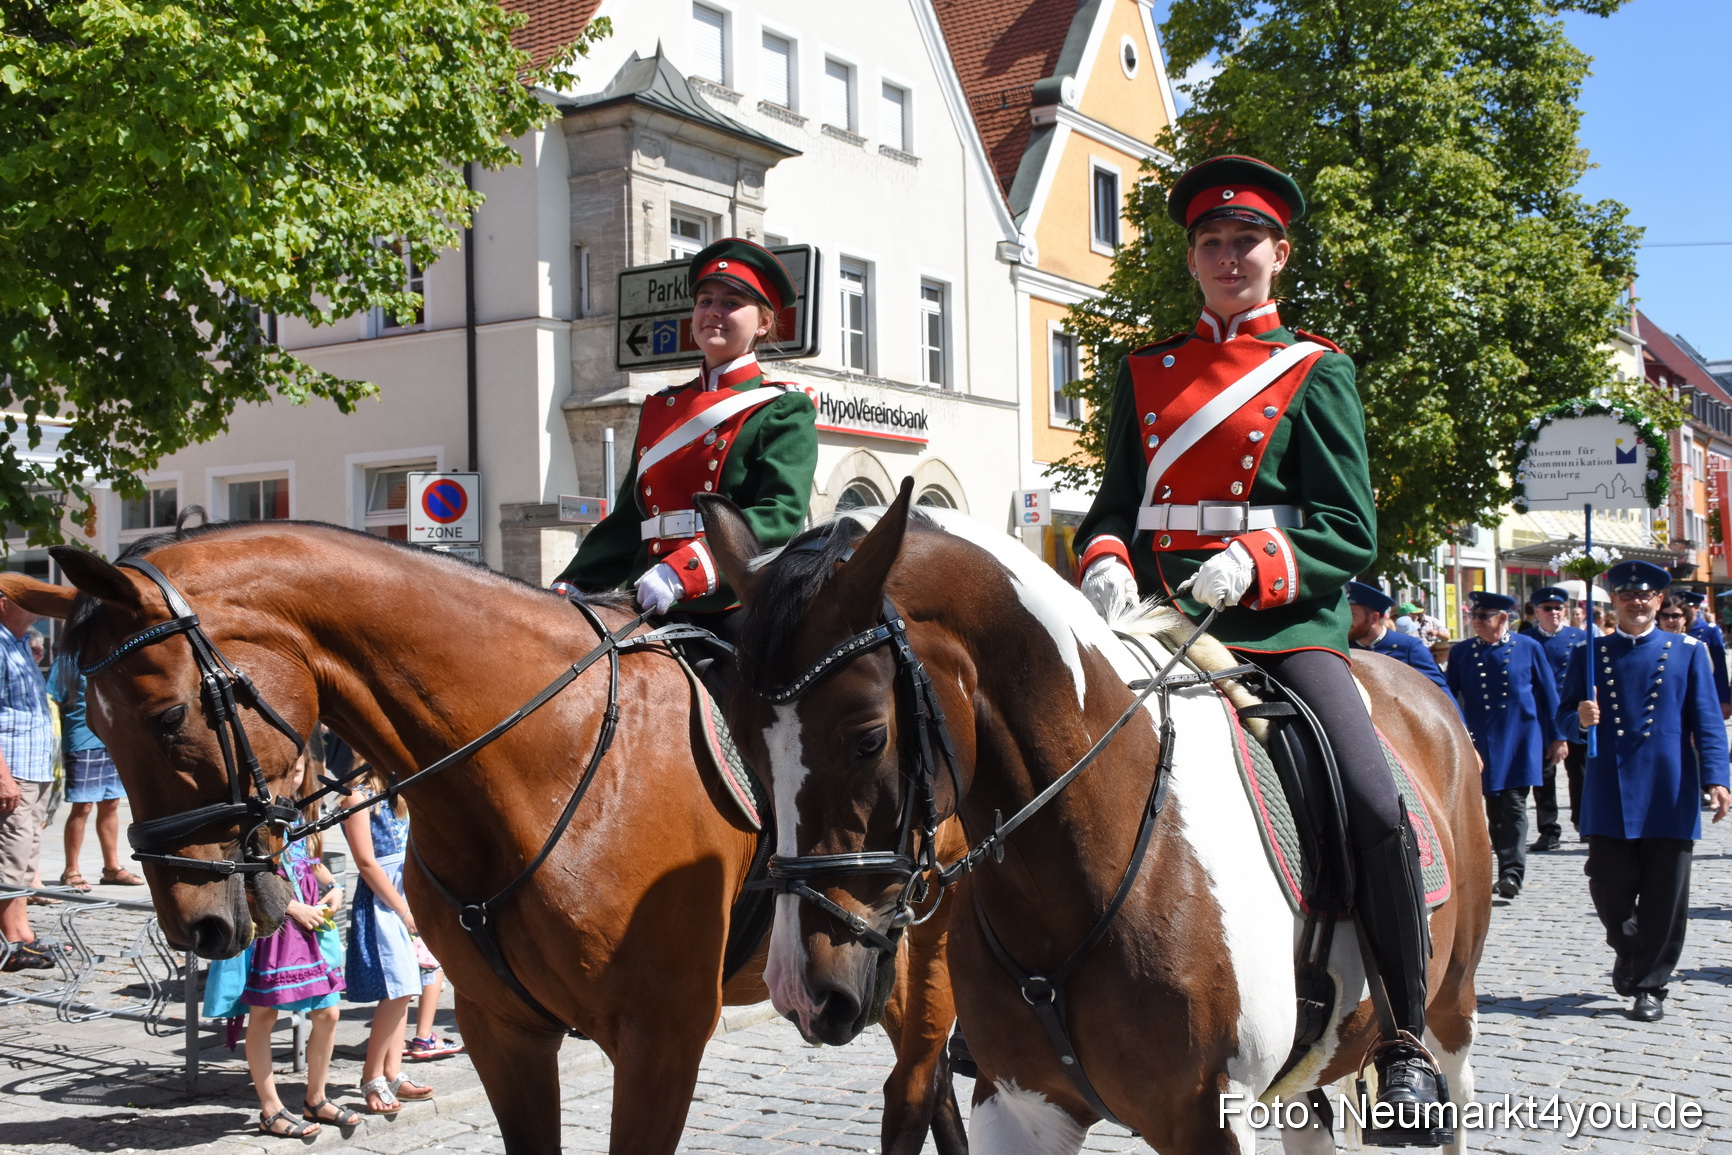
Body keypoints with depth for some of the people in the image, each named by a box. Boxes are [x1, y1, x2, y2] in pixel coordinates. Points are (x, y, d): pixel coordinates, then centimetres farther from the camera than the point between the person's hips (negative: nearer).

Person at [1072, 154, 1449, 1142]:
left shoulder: (1318, 372, 6)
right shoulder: (1147, 372, 17)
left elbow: (1351, 535, 0)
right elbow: (1116, 502, 16)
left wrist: (1254, 562, -19)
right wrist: (1106, 561, -7)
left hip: (1285, 615, -3)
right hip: (1155, 612, 4)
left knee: (1378, 808, -23)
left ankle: (1406, 1041, -3)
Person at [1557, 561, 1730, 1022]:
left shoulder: (1689, 651, 6)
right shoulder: (1589, 655, 9)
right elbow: (1565, 718, 9)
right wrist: (1581, 720, -15)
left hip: (1669, 793, -1)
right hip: (1609, 794, 1)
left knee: (1664, 897, 2)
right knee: (1609, 888, 1)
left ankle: (1648, 985, 15)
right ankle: (1630, 952, 31)